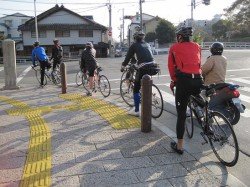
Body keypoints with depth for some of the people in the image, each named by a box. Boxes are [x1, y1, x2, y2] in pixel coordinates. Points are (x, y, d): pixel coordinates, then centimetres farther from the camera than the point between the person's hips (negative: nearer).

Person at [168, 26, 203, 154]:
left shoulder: (174, 48, 9)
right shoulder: (197, 46, 18)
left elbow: (171, 67, 9)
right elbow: (198, 63, 19)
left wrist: (174, 80, 22)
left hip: (183, 81, -3)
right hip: (198, 81, 3)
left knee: (181, 114, 3)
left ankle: (179, 146, 10)